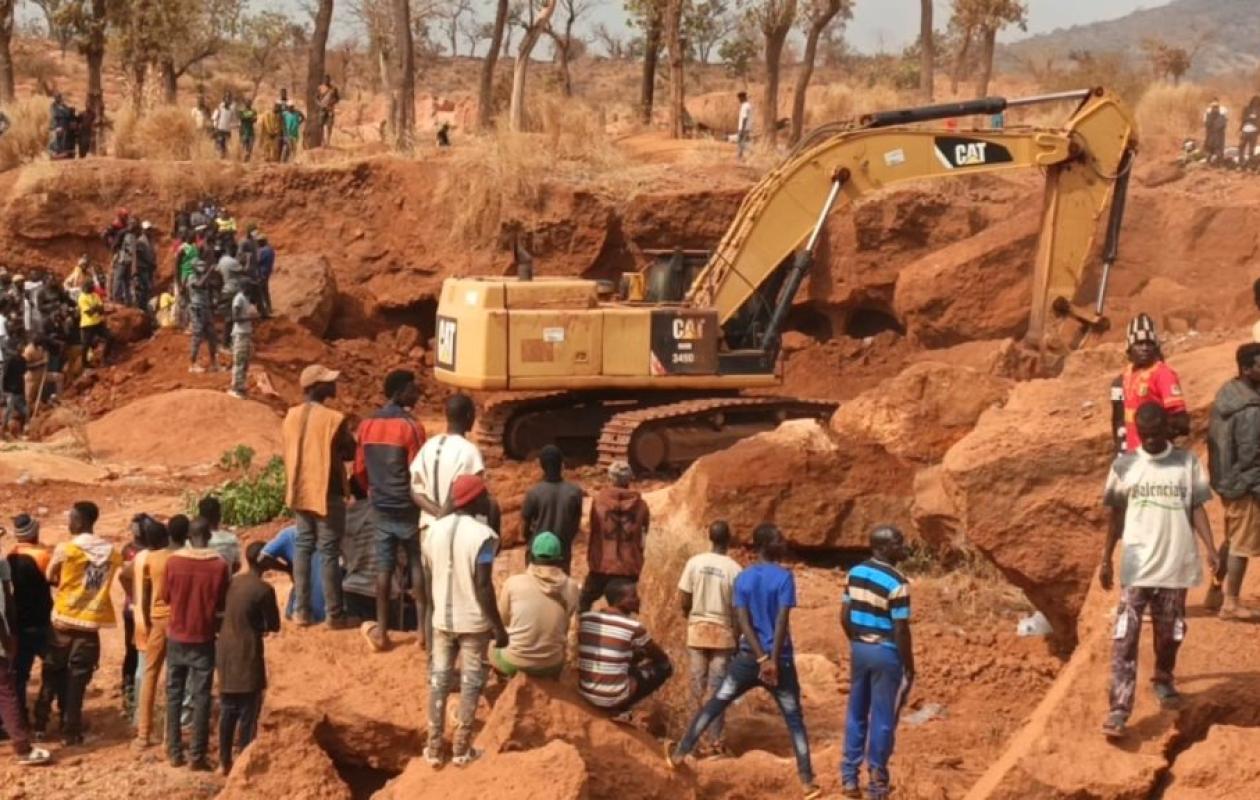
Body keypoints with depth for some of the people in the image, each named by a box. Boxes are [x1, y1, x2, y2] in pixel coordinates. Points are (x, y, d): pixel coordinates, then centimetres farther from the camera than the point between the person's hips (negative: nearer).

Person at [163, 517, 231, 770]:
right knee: (201, 698, 3)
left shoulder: (173, 561, -7)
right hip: (203, 639, -2)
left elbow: (166, 596, 4)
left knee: (174, 695, 12)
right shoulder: (219, 565, -11)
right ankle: (196, 756, 2)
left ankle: (175, 752, 13)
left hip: (177, 637, 2)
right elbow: (222, 604, -2)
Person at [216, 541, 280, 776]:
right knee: (248, 713, 0)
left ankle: (224, 762, 17)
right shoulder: (264, 589, -14)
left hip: (225, 651, 7)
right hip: (247, 655, -7)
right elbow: (274, 626, -7)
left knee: (227, 710, 13)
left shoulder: (232, 582, 5)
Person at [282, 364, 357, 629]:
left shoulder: (292, 416, 2)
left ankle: (302, 610, 17)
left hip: (300, 491, 6)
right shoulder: (333, 419, -18)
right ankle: (335, 614, 6)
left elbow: (291, 450, 12)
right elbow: (350, 452, -7)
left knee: (303, 548, 14)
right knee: (329, 553, 0)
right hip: (326, 493, -6)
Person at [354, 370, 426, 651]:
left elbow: (360, 470, 8)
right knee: (418, 565, 7)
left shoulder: (367, 425, 2)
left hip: (381, 507, 5)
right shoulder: (410, 427, -16)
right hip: (408, 507, -5)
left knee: (384, 567, 8)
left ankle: (381, 630, 7)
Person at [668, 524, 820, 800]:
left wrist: (761, 658, -10)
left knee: (713, 706, 15)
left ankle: (679, 754, 19)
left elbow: (744, 622, -5)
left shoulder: (742, 578, 3)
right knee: (795, 720, 5)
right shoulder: (784, 577, -9)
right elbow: (782, 621, -16)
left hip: (748, 658, 3)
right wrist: (773, 661, -16)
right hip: (780, 660, -3)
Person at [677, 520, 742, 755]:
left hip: (697, 630, 2)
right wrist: (738, 639, 3)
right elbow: (738, 611, -9)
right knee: (717, 687, 3)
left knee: (698, 684, 11)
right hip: (723, 632, -2)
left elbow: (683, 601, -5)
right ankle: (715, 739, 1)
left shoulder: (694, 562, -7)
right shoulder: (735, 570, -12)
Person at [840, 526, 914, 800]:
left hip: (859, 648, 7)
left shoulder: (855, 573, 2)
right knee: (883, 718, 4)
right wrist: (909, 666, -9)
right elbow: (901, 630, -18)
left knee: (857, 713, 15)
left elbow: (845, 616, 8)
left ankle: (849, 777, 19)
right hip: (886, 653, -6)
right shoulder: (897, 583, -19)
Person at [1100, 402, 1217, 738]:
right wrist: (1106, 559, 6)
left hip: (1176, 565, 1)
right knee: (1125, 638, -9)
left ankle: (1164, 679, 43)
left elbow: (1197, 508, 3)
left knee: (1170, 631, 14)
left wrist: (1210, 548, -8)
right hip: (1136, 568, -1)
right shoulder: (1125, 466, 1)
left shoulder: (1187, 462, 1)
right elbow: (1117, 515, 7)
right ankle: (1119, 710, -13)